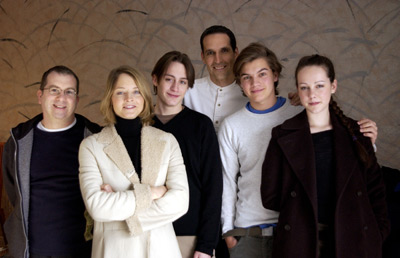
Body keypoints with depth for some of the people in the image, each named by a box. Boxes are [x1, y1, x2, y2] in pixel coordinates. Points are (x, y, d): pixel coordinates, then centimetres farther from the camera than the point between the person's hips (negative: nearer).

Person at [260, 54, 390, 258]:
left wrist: (379, 234, -2)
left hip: (353, 241, 2)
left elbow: (375, 191, 7)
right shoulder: (283, 136, 0)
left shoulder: (355, 133, 5)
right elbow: (270, 197, 0)